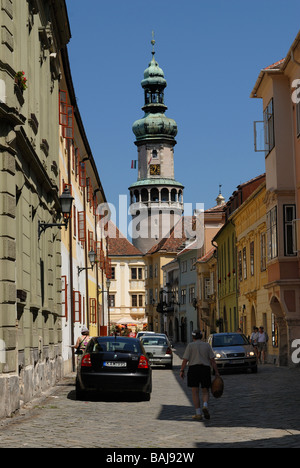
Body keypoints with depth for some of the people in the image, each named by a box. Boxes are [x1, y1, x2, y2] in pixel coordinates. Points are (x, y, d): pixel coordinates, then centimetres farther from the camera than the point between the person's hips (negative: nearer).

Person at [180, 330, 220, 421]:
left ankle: (198, 414, 0)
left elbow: (185, 360, -6)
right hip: (205, 369, 2)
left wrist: (182, 371, 1)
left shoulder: (190, 345, 0)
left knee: (195, 392, 4)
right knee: (205, 391, 12)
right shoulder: (207, 345, 7)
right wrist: (217, 372, 2)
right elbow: (212, 360, 1)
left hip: (193, 369, -2)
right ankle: (205, 406, -15)